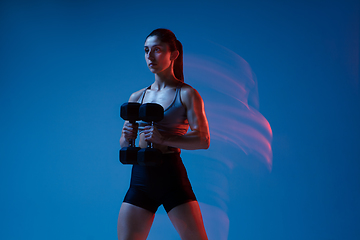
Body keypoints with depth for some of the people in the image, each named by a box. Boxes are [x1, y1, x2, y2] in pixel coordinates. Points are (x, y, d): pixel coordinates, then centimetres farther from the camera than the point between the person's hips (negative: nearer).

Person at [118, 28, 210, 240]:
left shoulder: (187, 94, 1)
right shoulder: (137, 97, 14)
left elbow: (203, 139, -9)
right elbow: (124, 143, 18)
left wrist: (163, 138, -21)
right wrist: (127, 138, -6)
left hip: (172, 175, -4)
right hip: (140, 177, 4)